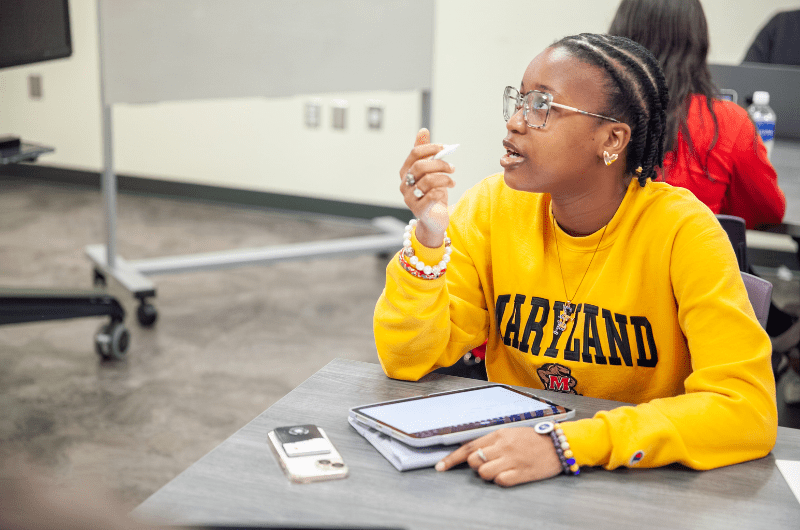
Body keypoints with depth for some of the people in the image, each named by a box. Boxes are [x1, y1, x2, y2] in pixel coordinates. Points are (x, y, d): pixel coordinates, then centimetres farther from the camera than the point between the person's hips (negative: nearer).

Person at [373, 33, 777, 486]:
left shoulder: (682, 231, -16)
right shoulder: (494, 207, -6)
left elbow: (749, 406, -24)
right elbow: (407, 362, -6)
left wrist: (567, 444, -33)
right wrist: (428, 237, -22)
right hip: (511, 460, 2)